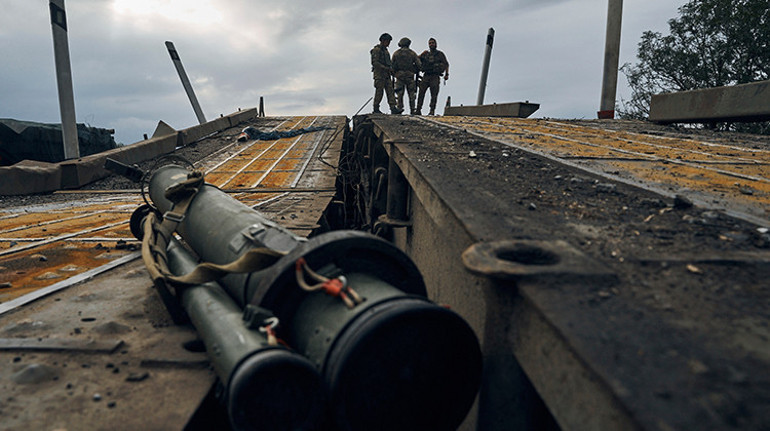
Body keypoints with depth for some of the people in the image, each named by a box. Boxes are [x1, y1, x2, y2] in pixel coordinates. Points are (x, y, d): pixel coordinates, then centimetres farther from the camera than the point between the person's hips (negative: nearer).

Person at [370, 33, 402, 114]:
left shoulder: (385, 50, 20)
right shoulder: (376, 50, -8)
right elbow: (375, 63, -17)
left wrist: (391, 69, 10)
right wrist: (386, 68, -19)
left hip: (386, 74, 8)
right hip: (379, 74, -8)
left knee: (390, 91, -3)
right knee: (379, 92, -4)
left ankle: (393, 108, -9)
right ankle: (376, 109, 5)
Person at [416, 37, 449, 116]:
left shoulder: (440, 54, 11)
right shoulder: (425, 54, 19)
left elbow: (446, 64, 8)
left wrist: (446, 74, -5)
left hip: (435, 77, -2)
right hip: (426, 76, 2)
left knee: (434, 94, -7)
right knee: (421, 92, -9)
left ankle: (432, 111, -7)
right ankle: (418, 110, -11)